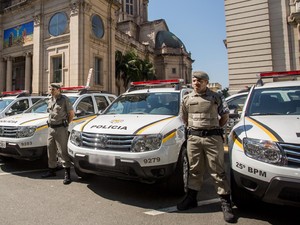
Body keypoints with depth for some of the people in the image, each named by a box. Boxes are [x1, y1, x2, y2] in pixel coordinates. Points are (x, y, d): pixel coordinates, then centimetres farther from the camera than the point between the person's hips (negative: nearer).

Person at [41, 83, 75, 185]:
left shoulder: (64, 99, -7)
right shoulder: (50, 101, 14)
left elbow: (71, 113, -4)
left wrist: (66, 123, 0)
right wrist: (50, 123, 14)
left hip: (60, 128, -7)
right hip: (51, 128, 7)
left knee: (63, 151, -7)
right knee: (51, 150, 14)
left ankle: (67, 174, -2)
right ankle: (52, 170, 29)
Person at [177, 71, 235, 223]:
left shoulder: (216, 98, 4)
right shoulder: (187, 99, 10)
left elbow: (225, 116, 11)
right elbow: (183, 118, 19)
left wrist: (215, 128, 6)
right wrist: (193, 129, 12)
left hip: (213, 138, -2)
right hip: (193, 138, 3)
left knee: (217, 171, 1)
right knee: (194, 169, 12)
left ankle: (225, 202, 12)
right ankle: (191, 198, 25)